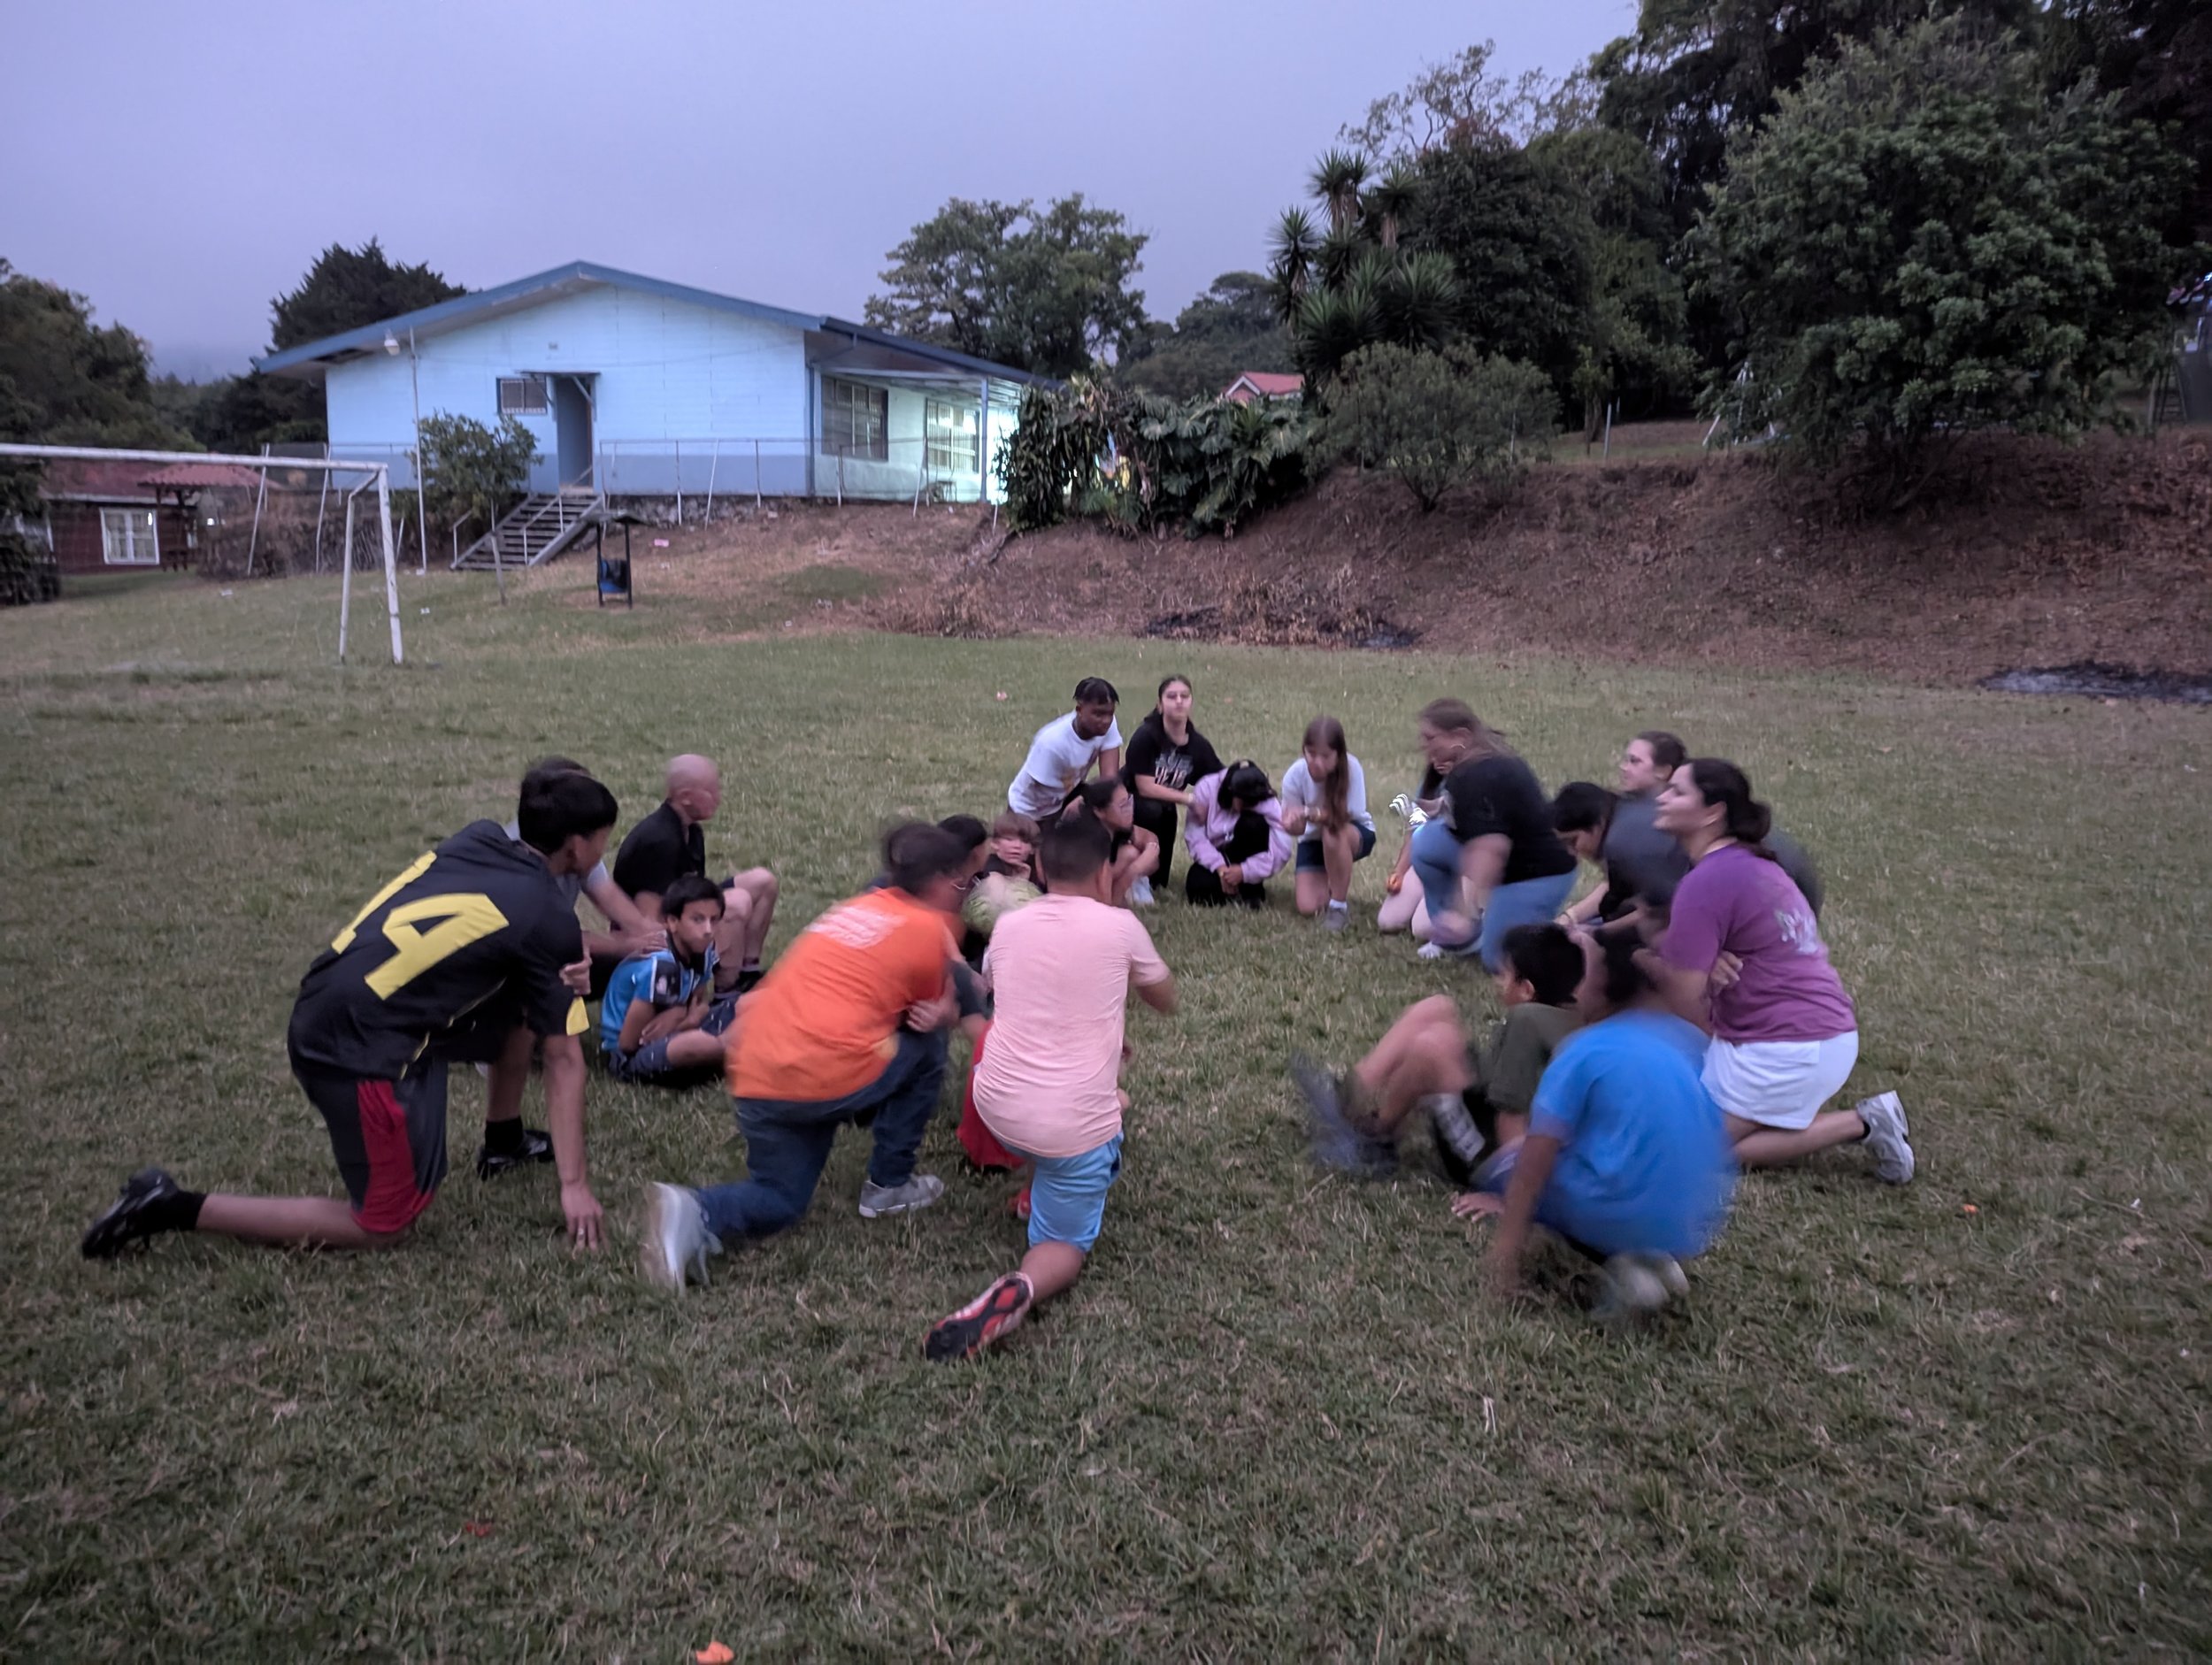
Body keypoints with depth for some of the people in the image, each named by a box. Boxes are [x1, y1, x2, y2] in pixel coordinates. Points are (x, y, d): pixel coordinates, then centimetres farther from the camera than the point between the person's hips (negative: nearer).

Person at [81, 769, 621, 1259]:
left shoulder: (478, 838, 5)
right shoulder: (549, 920, -10)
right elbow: (565, 1060, -6)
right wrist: (574, 1184, 0)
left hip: (317, 1016, 8)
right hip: (358, 1053, -8)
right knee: (384, 1225, 7)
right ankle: (177, 1207, 3)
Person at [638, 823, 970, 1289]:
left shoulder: (855, 907, 22)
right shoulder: (930, 928, 3)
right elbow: (937, 1012, 14)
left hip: (754, 1080, 7)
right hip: (833, 1077, -6)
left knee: (779, 1201, 22)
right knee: (928, 1045, 19)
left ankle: (697, 1214, -9)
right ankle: (889, 1186, 21)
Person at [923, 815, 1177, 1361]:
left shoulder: (1009, 926, 4)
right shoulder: (1120, 926, -6)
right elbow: (1166, 1002, 13)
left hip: (997, 1104, 5)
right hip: (1073, 1126, -4)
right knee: (1066, 1244, 14)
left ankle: (1040, 1181, 30)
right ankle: (1020, 1291, -19)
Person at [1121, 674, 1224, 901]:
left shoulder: (1198, 744, -9)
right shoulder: (1146, 736, -24)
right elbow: (1145, 787, -27)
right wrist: (1190, 799, -25)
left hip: (1165, 810, 5)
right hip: (1129, 805, -5)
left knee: (1160, 879, 3)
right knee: (1151, 810, -38)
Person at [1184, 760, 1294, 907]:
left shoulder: (1267, 803, -22)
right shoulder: (1206, 789, -20)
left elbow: (1282, 850, -29)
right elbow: (1194, 836, -21)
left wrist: (1245, 871, -35)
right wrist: (1219, 866, -31)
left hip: (1244, 857, 0)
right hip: (1214, 858, 0)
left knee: (1253, 824, -32)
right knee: (1199, 890, -33)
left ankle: (1251, 890, -16)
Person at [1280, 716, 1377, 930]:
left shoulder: (1351, 767, -29)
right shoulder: (1294, 775, -24)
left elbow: (1352, 814, -28)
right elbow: (1294, 828, -19)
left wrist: (1311, 813, -42)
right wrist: (1293, 823, -44)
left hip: (1356, 834, -2)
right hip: (1314, 839, 2)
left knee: (1334, 832, -39)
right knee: (1308, 908, -15)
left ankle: (1340, 904, -19)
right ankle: (1333, 886, 23)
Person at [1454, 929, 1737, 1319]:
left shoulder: (1586, 1050, -6)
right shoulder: (1692, 1042, 12)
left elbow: (1539, 1154, -11)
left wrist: (1509, 1238, -7)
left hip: (1625, 1219, -7)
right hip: (1700, 1227, 7)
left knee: (1503, 1166, 15)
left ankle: (1621, 1261, -4)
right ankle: (1654, 1257, 6)